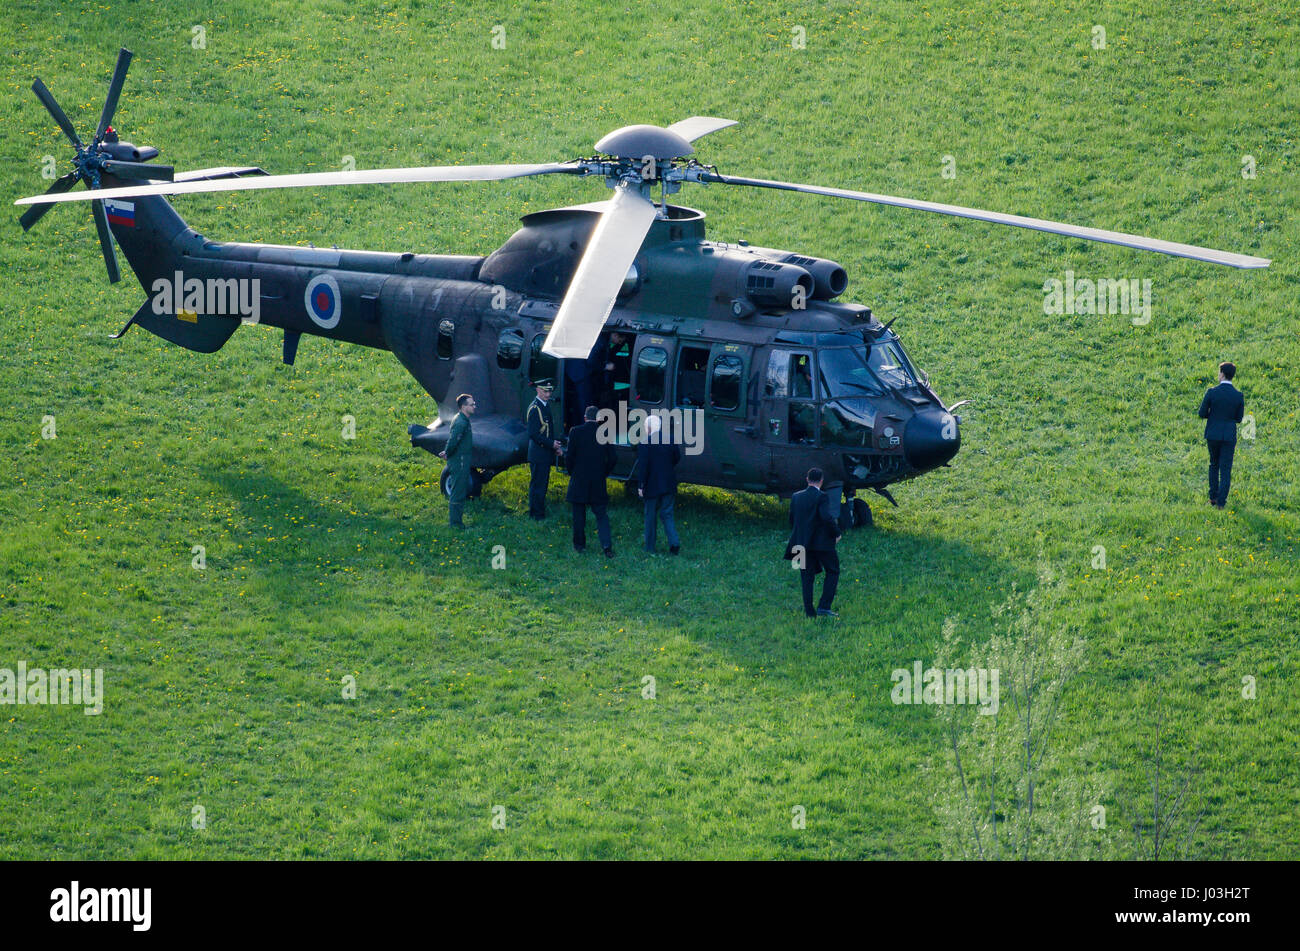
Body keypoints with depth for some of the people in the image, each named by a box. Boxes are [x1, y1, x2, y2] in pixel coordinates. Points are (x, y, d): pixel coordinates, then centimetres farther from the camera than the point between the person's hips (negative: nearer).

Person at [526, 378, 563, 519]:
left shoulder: (547, 405, 13)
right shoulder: (534, 408, -16)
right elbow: (533, 434, -20)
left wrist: (556, 445, 8)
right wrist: (551, 444, -17)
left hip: (546, 454, 10)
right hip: (538, 454, -10)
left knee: (543, 484, 14)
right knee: (537, 485, -5)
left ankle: (540, 513, 21)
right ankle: (536, 515, -1)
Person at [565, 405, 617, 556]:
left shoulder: (575, 432, -8)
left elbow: (569, 456, -7)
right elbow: (612, 458, -1)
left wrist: (572, 472, 10)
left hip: (579, 480, -1)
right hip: (598, 482, 1)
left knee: (579, 514, 11)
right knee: (601, 514, 5)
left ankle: (579, 544, 18)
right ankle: (607, 545, -8)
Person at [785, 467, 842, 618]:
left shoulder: (796, 497, 6)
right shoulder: (822, 497, -12)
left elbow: (792, 519, 12)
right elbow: (827, 518, -22)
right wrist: (837, 533, -8)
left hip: (803, 543, 5)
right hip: (822, 542, -5)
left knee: (807, 576, 10)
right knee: (832, 572, 10)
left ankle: (809, 611, 7)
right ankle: (824, 606, -2)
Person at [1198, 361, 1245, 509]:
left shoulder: (1211, 392, -12)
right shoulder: (1239, 396, -7)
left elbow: (1202, 414, -6)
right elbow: (1238, 419, 1)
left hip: (1213, 434, 0)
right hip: (1229, 436, 0)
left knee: (1214, 465, 20)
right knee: (1225, 469, 5)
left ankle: (1213, 497, 21)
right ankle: (1221, 501, -1)